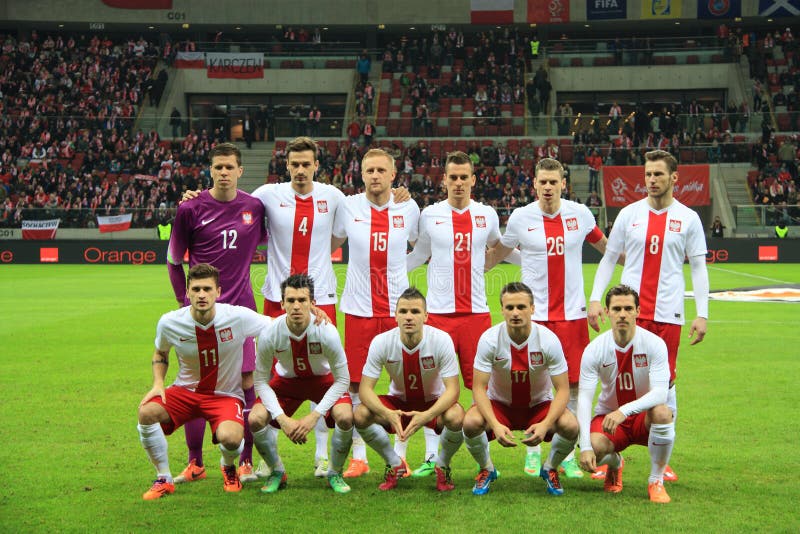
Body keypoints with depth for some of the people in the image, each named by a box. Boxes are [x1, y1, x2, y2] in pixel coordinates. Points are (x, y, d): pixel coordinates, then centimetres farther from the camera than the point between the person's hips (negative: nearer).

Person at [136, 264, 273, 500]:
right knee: (146, 412, -26)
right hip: (185, 390, 2)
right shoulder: (169, 323, -11)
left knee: (230, 438, -32)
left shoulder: (238, 317, -18)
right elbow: (160, 353, 12)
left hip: (226, 395, -2)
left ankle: (229, 468, 10)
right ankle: (164, 479, -3)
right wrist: (158, 384, -4)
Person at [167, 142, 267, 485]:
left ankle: (246, 462, 11)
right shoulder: (191, 209, -3)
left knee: (246, 382, 0)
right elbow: (173, 260, 6)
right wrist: (186, 302, 2)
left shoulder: (255, 207, 3)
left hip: (240, 308, 1)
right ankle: (195, 464, 14)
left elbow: (266, 241, 19)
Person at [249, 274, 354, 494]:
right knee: (255, 419, -22)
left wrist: (314, 416, -28)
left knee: (345, 417, -28)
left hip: (323, 379, -1)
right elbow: (261, 381, -16)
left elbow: (342, 379, -20)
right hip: (286, 380, 1)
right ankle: (277, 472, 6)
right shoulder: (269, 335, -28)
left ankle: (335, 474, 0)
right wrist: (282, 418, -27)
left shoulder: (327, 332, -31)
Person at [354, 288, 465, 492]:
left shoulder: (441, 340, -25)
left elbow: (452, 389, -26)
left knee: (456, 417, -35)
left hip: (433, 403, -1)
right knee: (361, 415, -26)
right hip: (398, 401, 2)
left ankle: (442, 465, 0)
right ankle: (395, 465, 2)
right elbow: (365, 388, -21)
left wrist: (426, 415, -44)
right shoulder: (381, 342, -21)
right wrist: (387, 413, -42)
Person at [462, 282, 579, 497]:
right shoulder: (489, 339, -20)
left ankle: (550, 469, 5)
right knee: (471, 422, -31)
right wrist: (495, 425, -37)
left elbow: (563, 389, -17)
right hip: (499, 405, 0)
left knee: (570, 426, -29)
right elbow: (478, 388, -20)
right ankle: (486, 469, 2)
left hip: (539, 405, 0)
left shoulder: (549, 340, -20)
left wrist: (545, 424, -35)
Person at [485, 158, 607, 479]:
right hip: (534, 313, -1)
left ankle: (568, 454, 16)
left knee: (572, 384, 3)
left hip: (572, 313, 1)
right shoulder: (521, 217, -1)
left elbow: (603, 245, 19)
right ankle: (533, 451, 18)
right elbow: (497, 253, 15)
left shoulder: (580, 214, 1)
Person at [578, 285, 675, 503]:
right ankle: (614, 464, 11)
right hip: (608, 416, 1)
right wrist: (585, 446, -31)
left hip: (645, 417, -1)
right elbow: (584, 398, -18)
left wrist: (624, 411, -44)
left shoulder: (654, 343, -16)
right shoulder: (595, 349, -14)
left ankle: (656, 481, -13)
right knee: (594, 447, -32)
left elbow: (660, 393, -27)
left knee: (662, 412, -36)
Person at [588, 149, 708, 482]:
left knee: (665, 385, 4)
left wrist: (702, 314, -2)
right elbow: (609, 258, 10)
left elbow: (698, 267, 5)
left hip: (668, 314, 0)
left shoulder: (688, 218, 4)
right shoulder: (629, 214, 6)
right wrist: (594, 298, 0)